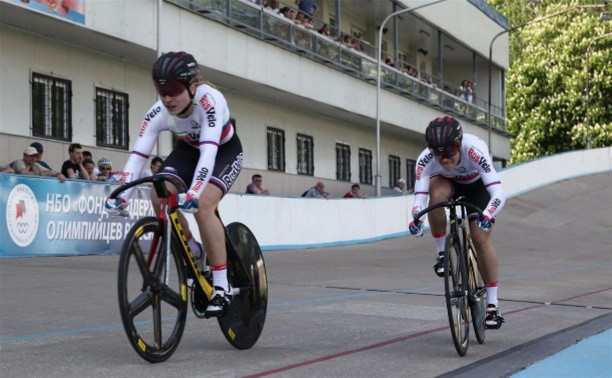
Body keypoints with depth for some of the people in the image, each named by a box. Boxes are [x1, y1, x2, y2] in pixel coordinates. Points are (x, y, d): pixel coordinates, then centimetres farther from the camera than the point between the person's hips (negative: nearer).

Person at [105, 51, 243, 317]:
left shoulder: (209, 100, -37)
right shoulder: (159, 113, -24)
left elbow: (209, 150, -47)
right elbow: (138, 155, -30)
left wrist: (194, 193, -59)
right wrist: (121, 194, -44)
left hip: (225, 151, -5)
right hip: (189, 149, 5)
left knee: (201, 205, -29)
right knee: (160, 196, -22)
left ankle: (221, 288, -20)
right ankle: (192, 252, 5)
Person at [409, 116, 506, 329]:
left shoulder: (475, 150, -42)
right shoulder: (425, 160, -35)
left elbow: (498, 194, -49)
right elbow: (419, 196, -39)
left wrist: (487, 215, -67)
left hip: (477, 185, -1)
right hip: (448, 183, 2)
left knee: (481, 239, -15)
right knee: (436, 192, -35)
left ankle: (493, 305, -4)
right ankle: (442, 253, -15)